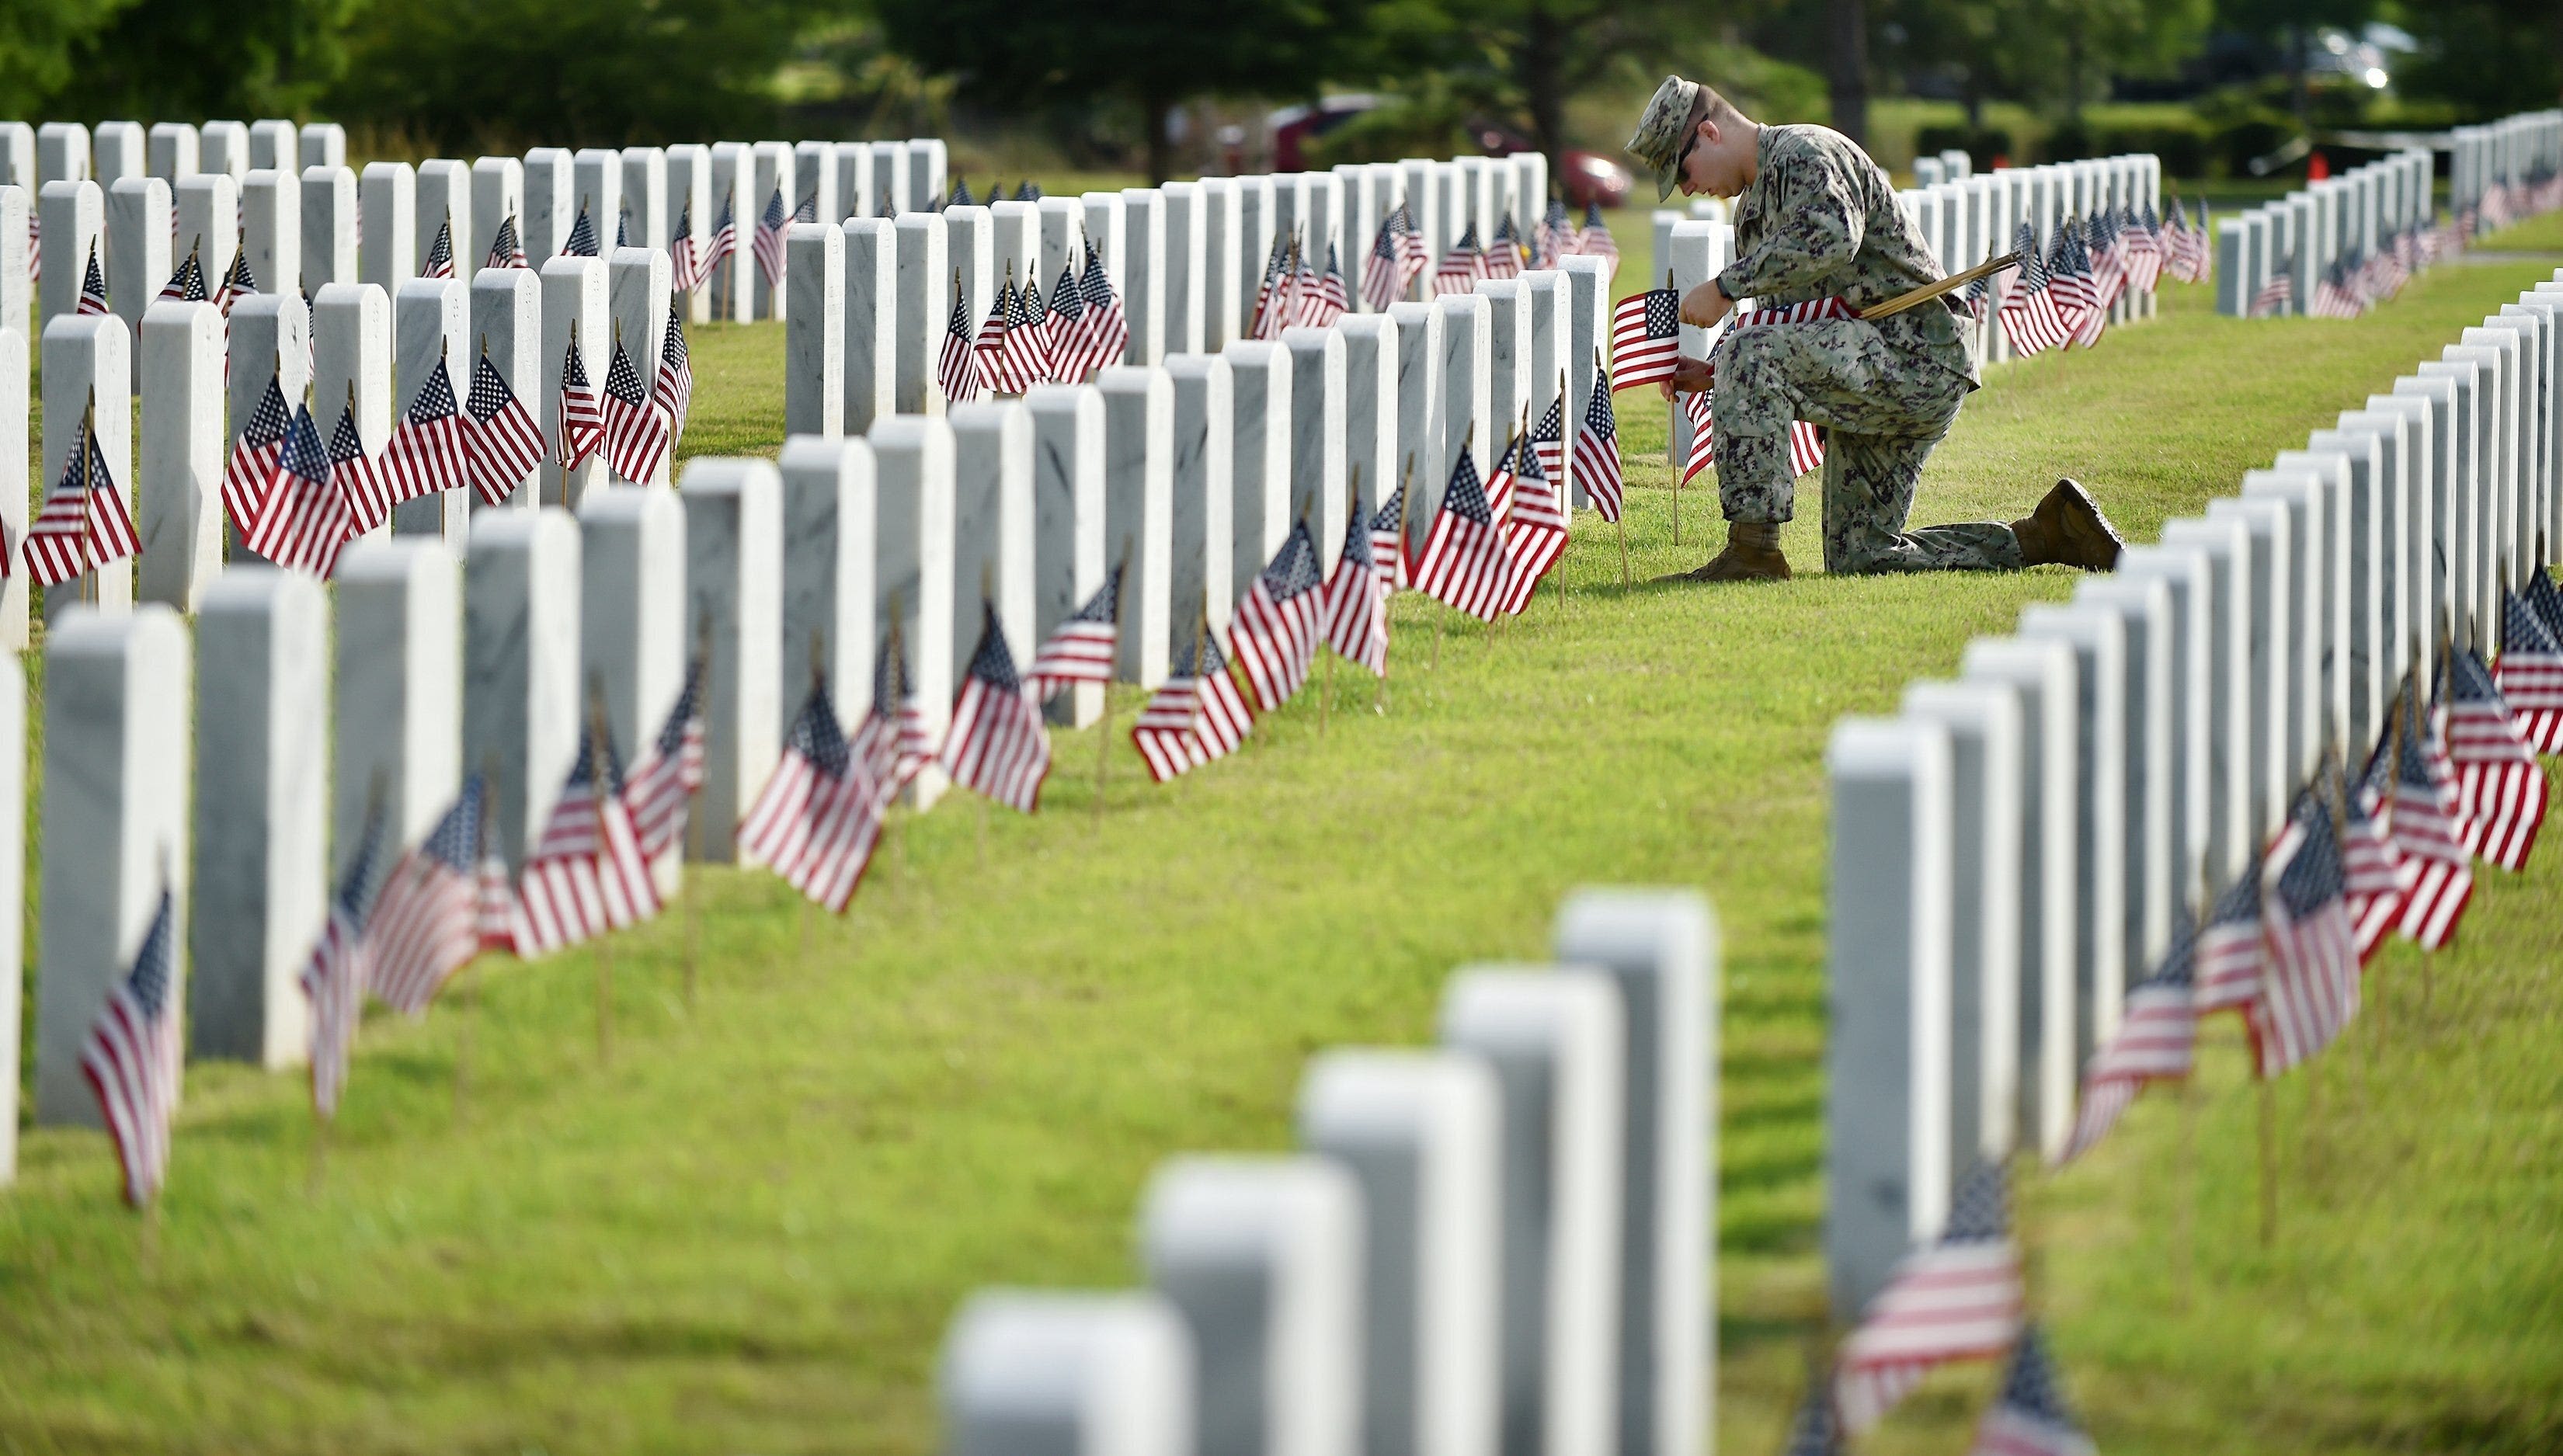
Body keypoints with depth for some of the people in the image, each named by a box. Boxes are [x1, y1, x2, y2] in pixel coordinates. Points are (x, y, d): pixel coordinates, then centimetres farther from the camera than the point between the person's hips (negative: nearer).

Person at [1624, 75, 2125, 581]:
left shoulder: (1804, 153, -9)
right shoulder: (1752, 206, 22)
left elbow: (1830, 238, -31)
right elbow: (1781, 322, 24)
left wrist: (1724, 286, -26)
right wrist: (1710, 373, 6)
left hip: (1916, 355, -11)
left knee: (1749, 355, -28)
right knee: (1860, 557, 9)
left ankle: (1752, 551, -26)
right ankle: (2044, 535, 16)